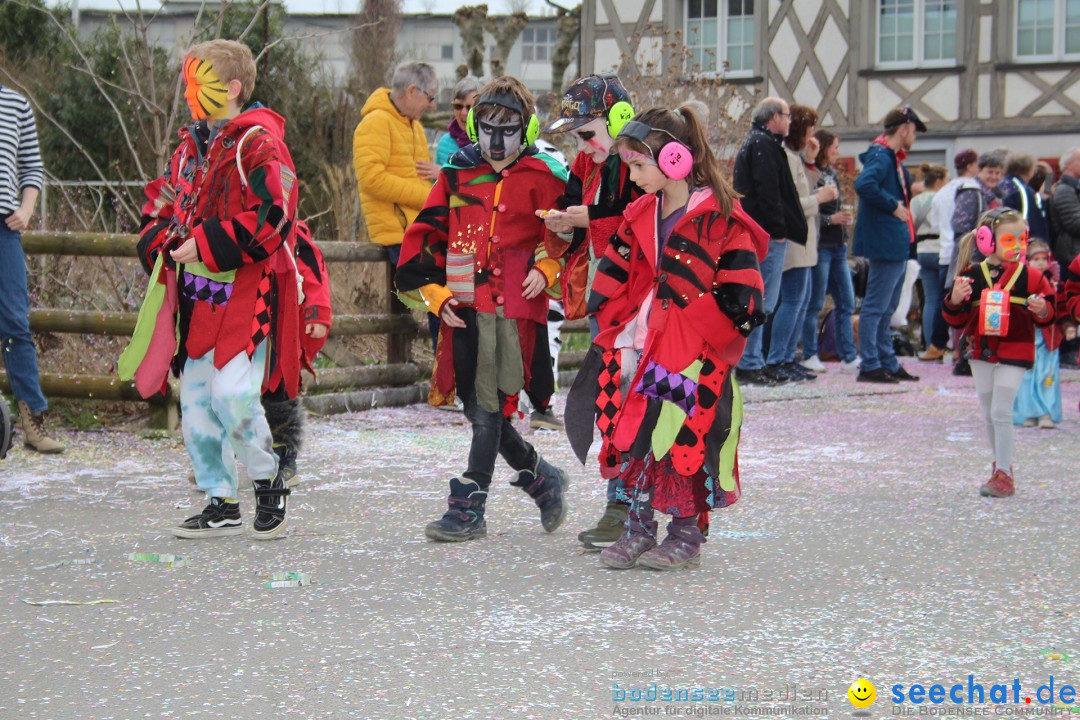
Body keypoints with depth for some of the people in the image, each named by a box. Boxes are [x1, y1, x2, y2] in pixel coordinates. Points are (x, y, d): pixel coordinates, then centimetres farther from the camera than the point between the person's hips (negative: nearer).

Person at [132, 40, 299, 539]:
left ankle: (269, 481, 7)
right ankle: (221, 505, 18)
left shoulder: (257, 144, -10)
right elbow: (161, 204, 25)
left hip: (245, 294, -8)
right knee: (195, 401, 8)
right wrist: (165, 244, 4)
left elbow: (271, 217, -19)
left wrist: (205, 246, -17)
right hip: (196, 294, 8)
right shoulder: (191, 146, 16)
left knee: (233, 394, -18)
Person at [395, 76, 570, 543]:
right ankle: (541, 478, 28)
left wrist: (545, 270, -11)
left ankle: (469, 507, -3)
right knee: (477, 405, 8)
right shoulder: (457, 176, 12)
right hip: (466, 306, 5)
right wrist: (436, 293, 3)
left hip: (516, 307, -5)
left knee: (492, 405, -8)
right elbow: (426, 238, 13)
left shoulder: (541, 179, 2)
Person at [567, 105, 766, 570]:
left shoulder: (718, 218, -10)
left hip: (694, 356, -7)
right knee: (634, 436, 6)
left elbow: (741, 289, -10)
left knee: (683, 441, -3)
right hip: (641, 347, 7)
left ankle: (685, 536, 9)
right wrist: (614, 326, 12)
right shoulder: (642, 215, 11)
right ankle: (639, 529, 16)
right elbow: (616, 272, 18)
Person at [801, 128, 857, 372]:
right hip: (820, 245, -8)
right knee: (815, 303, -1)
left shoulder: (832, 174, 15)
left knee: (846, 302, 8)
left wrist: (845, 218, 6)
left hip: (837, 245, 8)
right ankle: (809, 355, 7)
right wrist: (831, 219, -18)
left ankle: (849, 356, 11)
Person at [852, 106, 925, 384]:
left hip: (898, 245, 11)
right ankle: (869, 366, -5)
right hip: (885, 243, -11)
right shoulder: (880, 156, -15)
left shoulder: (892, 158, 17)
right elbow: (864, 184, -32)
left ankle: (888, 363, 23)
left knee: (887, 308, 16)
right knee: (876, 307, -7)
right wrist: (893, 205, -24)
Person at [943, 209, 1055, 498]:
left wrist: (1043, 310, -20)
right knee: (989, 415, 13)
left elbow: (1047, 313, 2)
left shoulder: (1030, 276, -5)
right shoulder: (973, 275, 0)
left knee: (1001, 412, -10)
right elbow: (957, 319, 4)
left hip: (1013, 354, -4)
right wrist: (955, 300, -16)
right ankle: (1001, 465, 29)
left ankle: (1004, 474, -4)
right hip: (981, 353, 4)